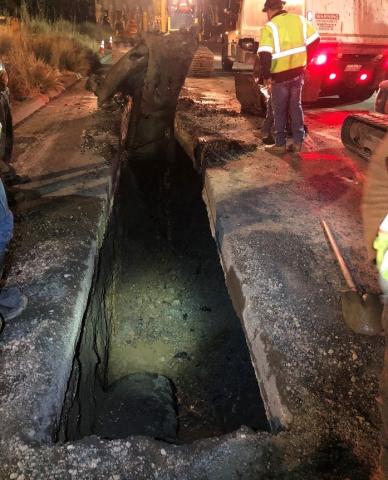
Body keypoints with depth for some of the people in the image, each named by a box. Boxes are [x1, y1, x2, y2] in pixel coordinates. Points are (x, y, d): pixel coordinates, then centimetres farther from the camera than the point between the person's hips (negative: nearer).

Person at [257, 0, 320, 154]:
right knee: (296, 106, 15)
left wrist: (266, 76, -14)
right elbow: (315, 40, 11)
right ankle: (298, 142, 16)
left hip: (280, 76, -5)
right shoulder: (300, 19, 5)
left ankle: (280, 144, 11)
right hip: (298, 72, 5)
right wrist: (303, 59, 18)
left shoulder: (269, 27, -13)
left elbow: (264, 55, -23)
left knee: (280, 110, 7)